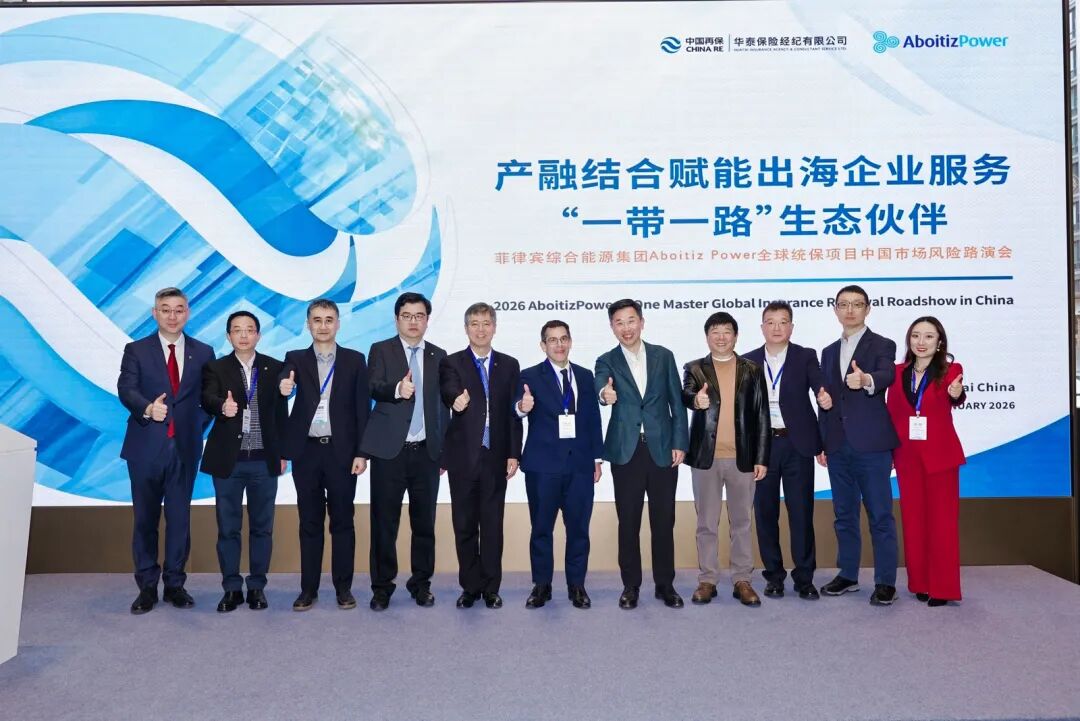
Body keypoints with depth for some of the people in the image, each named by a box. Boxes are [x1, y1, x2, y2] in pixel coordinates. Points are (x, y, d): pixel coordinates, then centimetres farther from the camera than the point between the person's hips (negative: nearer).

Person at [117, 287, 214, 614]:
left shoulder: (203, 353, 7)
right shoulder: (136, 350, 3)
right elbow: (126, 389, -10)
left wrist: (198, 426, -6)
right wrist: (147, 408, -28)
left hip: (185, 447, 1)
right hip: (146, 447, -1)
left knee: (180, 518, 7)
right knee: (145, 519, 7)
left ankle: (175, 584, 17)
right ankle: (147, 586, 17)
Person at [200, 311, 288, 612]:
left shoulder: (275, 368, 5)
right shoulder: (215, 367, 2)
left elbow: (281, 412, 6)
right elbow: (207, 398, -17)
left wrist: (283, 453, 4)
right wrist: (222, 406, -40)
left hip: (265, 460, 1)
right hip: (228, 460, -1)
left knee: (262, 526, 8)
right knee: (228, 527, 6)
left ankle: (257, 586, 19)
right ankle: (231, 588, 18)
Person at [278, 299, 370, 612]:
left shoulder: (355, 360, 4)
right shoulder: (295, 359, 7)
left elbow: (362, 409, 1)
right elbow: (284, 381, -14)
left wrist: (361, 452, -5)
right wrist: (284, 387, -39)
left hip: (342, 451, -1)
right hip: (306, 451, 1)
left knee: (342, 521, 5)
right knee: (309, 522, 8)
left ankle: (343, 587, 15)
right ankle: (308, 588, 17)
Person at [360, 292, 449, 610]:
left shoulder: (439, 355, 11)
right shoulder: (381, 350, 3)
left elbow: (442, 404, 12)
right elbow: (374, 388, -14)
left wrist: (445, 450, 9)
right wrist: (397, 389, -37)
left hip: (427, 451, 3)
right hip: (389, 450, -2)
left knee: (424, 521, 9)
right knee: (384, 522, 3)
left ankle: (421, 583, 23)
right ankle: (382, 586, 16)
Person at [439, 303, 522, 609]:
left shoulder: (509, 365, 9)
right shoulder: (451, 363, 4)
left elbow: (513, 412, 6)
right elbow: (449, 393, -17)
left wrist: (513, 454, 0)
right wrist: (456, 400, -41)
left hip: (496, 456, 1)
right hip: (463, 456, -1)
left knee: (493, 525, 5)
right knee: (465, 525, 6)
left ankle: (491, 588, 15)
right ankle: (470, 586, 18)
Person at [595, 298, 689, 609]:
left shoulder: (663, 356, 7)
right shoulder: (607, 361, 3)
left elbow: (676, 402, 6)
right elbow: (600, 385, -20)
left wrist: (679, 443, -1)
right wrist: (604, 393, -44)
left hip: (663, 449, 1)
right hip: (626, 452, -1)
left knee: (664, 521, 7)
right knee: (628, 522, 6)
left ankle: (665, 584, 21)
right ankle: (631, 585, 19)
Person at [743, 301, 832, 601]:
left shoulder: (806, 357, 3)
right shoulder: (748, 361, 7)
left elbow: (818, 385, -12)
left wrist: (825, 397, -35)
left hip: (797, 444, -2)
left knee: (801, 512, 1)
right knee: (765, 512, 7)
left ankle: (804, 578, 12)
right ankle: (774, 575, 19)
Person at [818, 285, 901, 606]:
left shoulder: (883, 346, -1)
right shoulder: (829, 352, 16)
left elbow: (886, 376, -24)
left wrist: (866, 380, -47)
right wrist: (821, 443, 13)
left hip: (871, 444, -5)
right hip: (838, 446, 6)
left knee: (880, 515, -1)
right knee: (844, 514, 12)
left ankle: (885, 582, 6)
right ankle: (848, 575, 22)